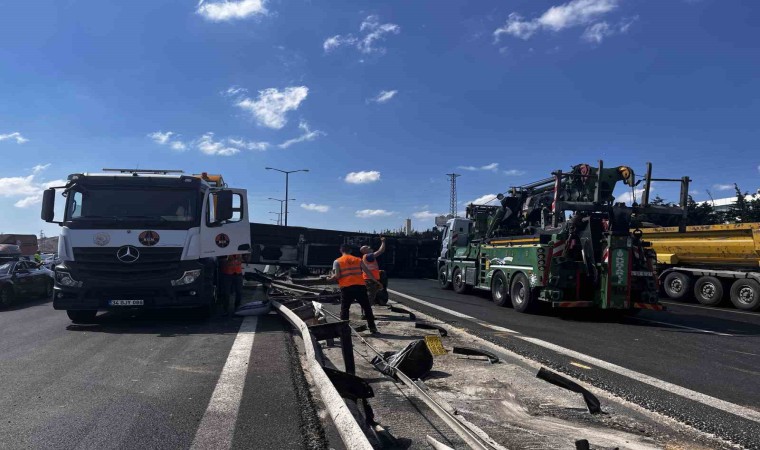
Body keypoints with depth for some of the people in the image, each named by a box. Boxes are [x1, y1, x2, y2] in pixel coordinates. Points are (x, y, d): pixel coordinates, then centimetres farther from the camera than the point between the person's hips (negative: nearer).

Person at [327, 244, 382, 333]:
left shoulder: (337, 261, 6)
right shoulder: (358, 260, 13)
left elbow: (337, 276, -6)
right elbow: (368, 272, 8)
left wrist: (330, 279, 13)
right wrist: (376, 281, 14)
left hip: (346, 288, -2)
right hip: (360, 286, 2)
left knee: (344, 309, 8)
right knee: (367, 308, 12)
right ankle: (372, 327, 14)